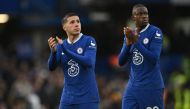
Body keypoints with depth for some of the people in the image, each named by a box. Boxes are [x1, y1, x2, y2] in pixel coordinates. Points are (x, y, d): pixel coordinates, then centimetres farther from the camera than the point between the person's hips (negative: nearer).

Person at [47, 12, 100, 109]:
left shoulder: (89, 41, -5)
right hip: (68, 99, 4)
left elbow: (89, 62, -22)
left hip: (87, 98, -4)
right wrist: (53, 51, -23)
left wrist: (65, 50, -27)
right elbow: (51, 67, -2)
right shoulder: (61, 45, 9)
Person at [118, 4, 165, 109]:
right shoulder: (130, 34, 12)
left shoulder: (155, 32, -6)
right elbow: (121, 62, 6)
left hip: (151, 87, -5)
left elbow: (153, 59, -17)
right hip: (132, 87, 5)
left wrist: (136, 41, -20)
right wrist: (128, 43, -9)